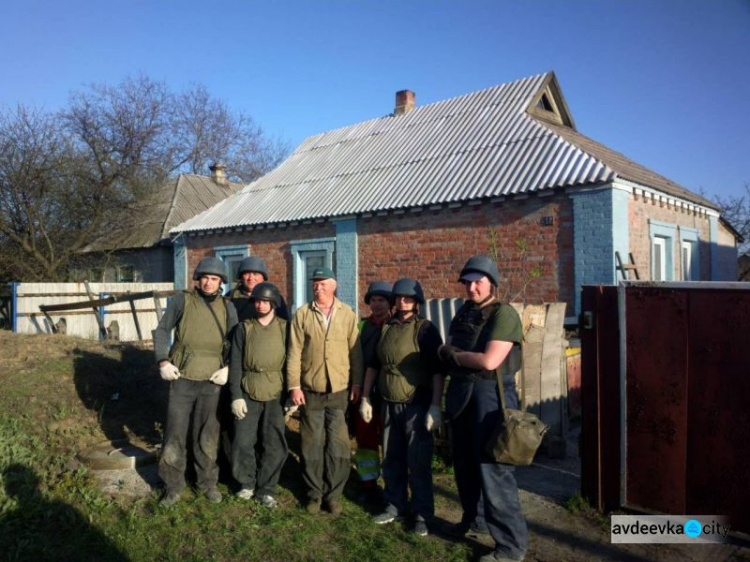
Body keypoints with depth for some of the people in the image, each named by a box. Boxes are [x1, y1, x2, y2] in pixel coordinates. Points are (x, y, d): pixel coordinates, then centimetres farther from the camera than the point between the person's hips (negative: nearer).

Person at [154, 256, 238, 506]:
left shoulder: (227, 307, 3)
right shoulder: (182, 300, -3)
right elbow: (162, 330, 3)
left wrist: (229, 368, -4)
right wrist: (163, 362, -6)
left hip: (212, 382, 1)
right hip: (182, 380, -1)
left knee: (207, 436, 12)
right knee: (175, 434, 5)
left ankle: (208, 483, 28)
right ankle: (173, 487, 21)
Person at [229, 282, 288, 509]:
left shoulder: (285, 328, 1)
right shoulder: (244, 328, 3)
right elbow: (235, 363, 2)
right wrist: (236, 395, -5)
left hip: (276, 395, -1)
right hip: (248, 394, 1)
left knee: (275, 446, 4)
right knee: (243, 442, 5)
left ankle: (266, 489, 21)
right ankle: (247, 482, 29)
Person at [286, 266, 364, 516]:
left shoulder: (347, 314, 2)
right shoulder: (302, 314, 1)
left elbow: (355, 351, 3)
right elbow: (294, 352, -1)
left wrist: (357, 382, 1)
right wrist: (294, 385, -5)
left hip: (339, 390, 0)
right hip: (310, 391, 0)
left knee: (338, 446, 3)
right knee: (312, 445, 10)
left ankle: (334, 494, 19)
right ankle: (314, 493, 25)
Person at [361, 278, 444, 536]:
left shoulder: (425, 329, -7)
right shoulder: (385, 328, 8)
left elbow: (437, 370, -12)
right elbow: (373, 365, 14)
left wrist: (435, 406, -18)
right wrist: (365, 399, 12)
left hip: (417, 406, -5)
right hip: (389, 405, 5)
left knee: (418, 462, 1)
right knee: (392, 460, 13)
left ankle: (422, 514, 16)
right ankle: (395, 506, 29)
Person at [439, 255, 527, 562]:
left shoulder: (504, 313, -12)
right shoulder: (463, 312, 11)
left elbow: (489, 361, -21)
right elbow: (447, 353, 12)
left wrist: (452, 353, -9)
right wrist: (455, 357, -10)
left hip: (489, 395, -7)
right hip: (461, 394, 8)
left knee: (492, 469, -3)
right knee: (465, 464, 19)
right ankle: (470, 520, 40)